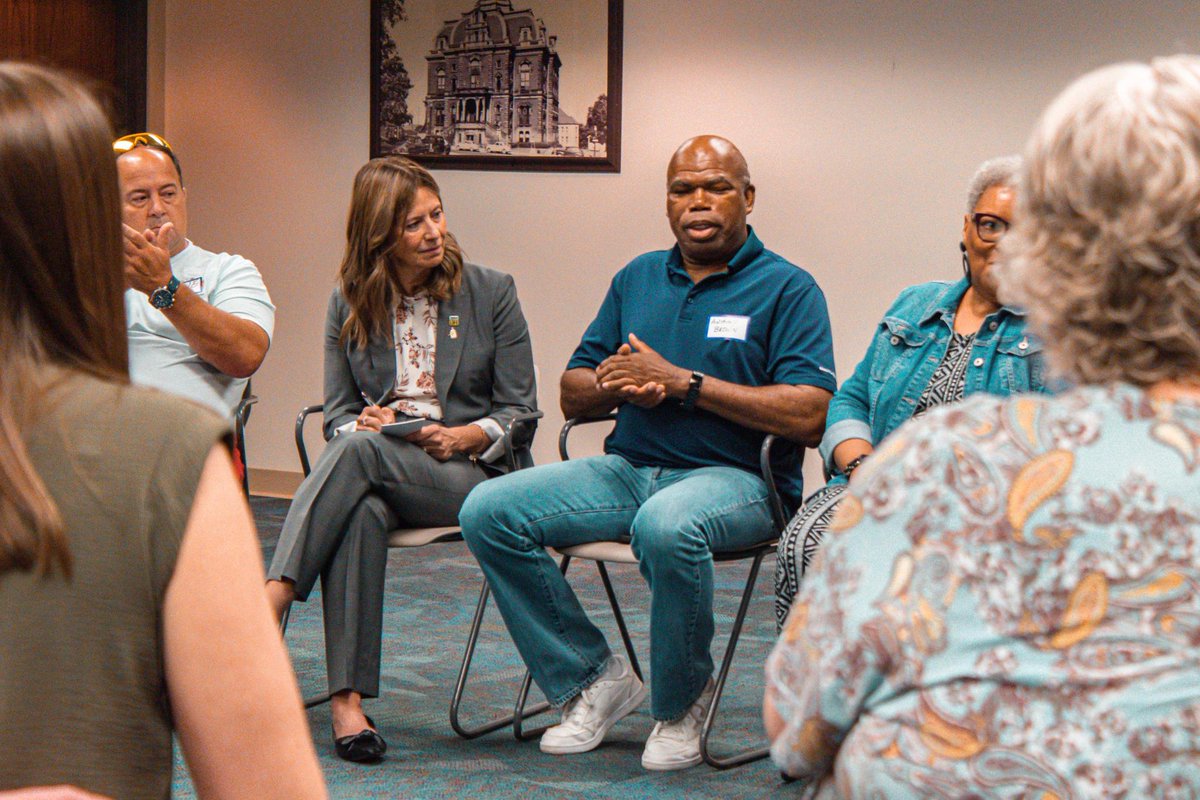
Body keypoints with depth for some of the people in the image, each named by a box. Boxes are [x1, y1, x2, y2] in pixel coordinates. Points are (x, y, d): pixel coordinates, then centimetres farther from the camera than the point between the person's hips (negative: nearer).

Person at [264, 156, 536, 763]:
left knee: (359, 452, -34)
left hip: (467, 472, -2)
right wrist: (363, 423, -14)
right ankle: (347, 700, -42)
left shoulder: (492, 293, 5)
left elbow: (518, 411, 4)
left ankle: (270, 601, -41)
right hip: (372, 469, 2)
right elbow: (337, 415, 10)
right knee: (362, 510, -37)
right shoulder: (349, 303, 11)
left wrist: (462, 437, -15)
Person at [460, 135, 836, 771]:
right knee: (488, 510, -14)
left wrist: (683, 381, -14)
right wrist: (618, 383, -7)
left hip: (734, 477, -6)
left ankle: (680, 702, -12)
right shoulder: (637, 279, 17)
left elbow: (810, 417, -14)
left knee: (666, 526, -40)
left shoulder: (787, 289, 0)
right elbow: (572, 396, 18)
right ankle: (592, 678, -1)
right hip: (628, 468, 6)